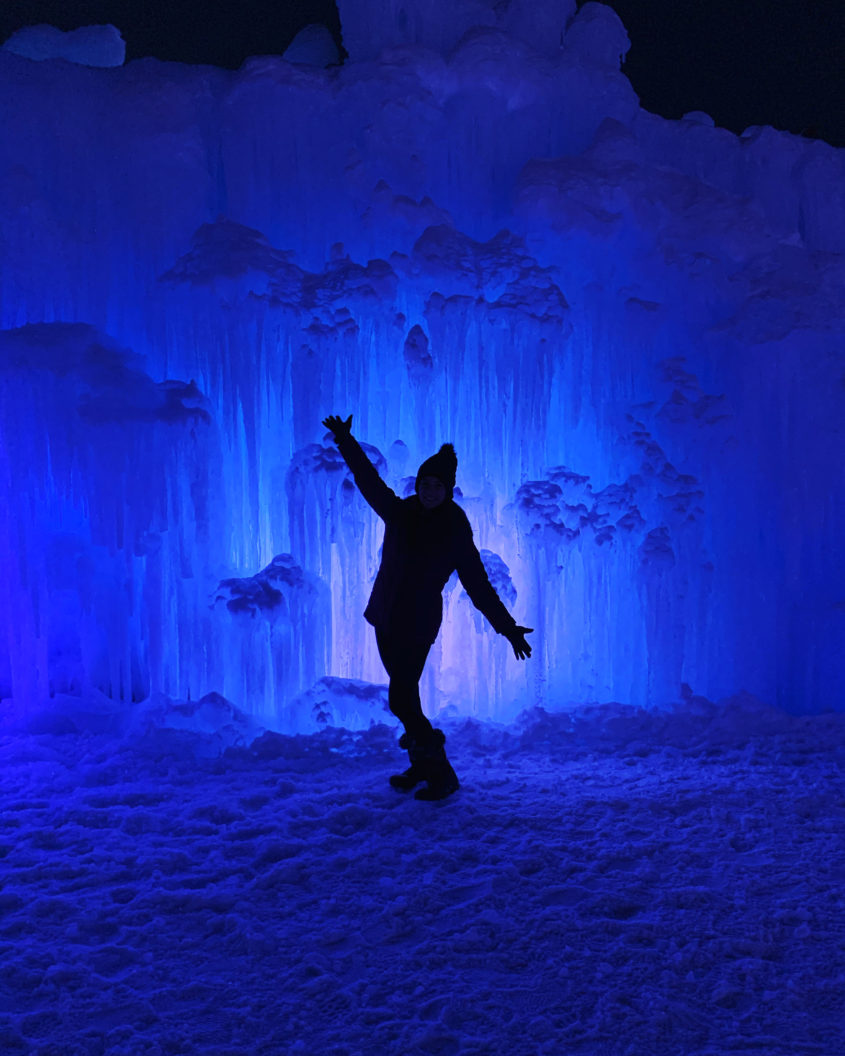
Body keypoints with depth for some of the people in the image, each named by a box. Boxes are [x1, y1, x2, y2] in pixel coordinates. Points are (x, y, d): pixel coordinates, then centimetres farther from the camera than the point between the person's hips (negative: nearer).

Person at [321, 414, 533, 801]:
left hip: (417, 625, -6)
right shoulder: (400, 513, 1)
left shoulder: (455, 532, -9)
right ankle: (422, 764, 30)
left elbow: (479, 586, -7)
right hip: (386, 620, 6)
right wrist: (345, 441, 12)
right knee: (405, 697, 14)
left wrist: (508, 628, -9)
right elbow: (369, 480, 11)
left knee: (400, 700, -11)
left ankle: (442, 774, 1)